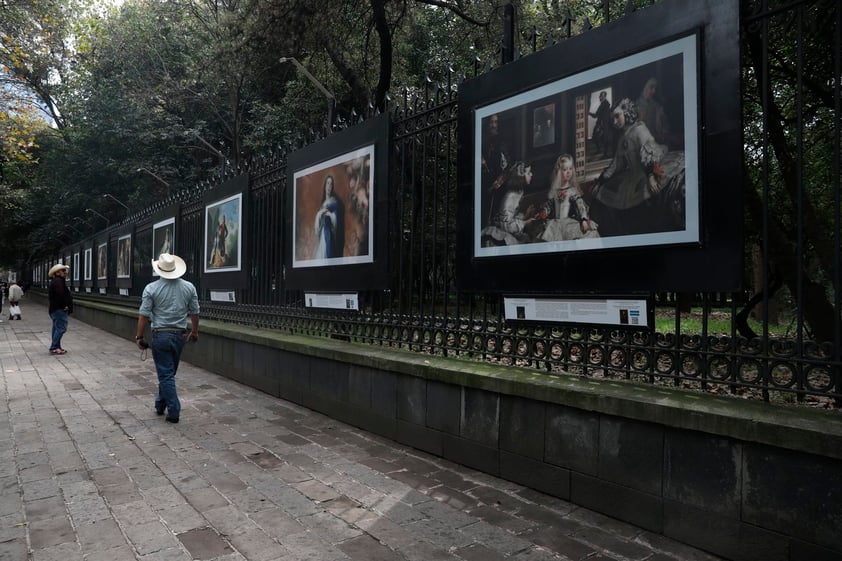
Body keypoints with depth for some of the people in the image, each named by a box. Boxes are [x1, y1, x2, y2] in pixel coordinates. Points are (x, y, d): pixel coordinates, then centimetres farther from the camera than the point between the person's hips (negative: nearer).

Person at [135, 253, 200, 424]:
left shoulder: (151, 288, -8)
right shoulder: (189, 287, -1)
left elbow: (144, 315, -8)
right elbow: (194, 313, 4)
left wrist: (139, 336, 1)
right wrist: (194, 331, 17)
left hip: (160, 335, -3)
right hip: (180, 335, 3)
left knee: (166, 374, 3)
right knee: (168, 372, 19)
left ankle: (173, 411, 2)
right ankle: (160, 404, 31)